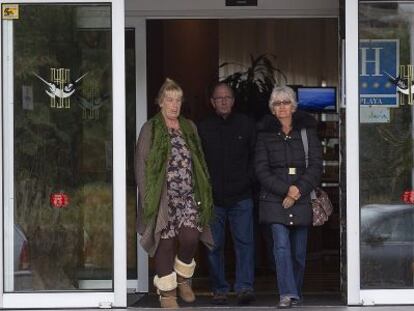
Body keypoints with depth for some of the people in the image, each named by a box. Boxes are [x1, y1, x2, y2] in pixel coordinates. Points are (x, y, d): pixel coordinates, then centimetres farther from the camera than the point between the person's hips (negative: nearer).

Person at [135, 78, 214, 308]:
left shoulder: (189, 128, 14)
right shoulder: (151, 129, 0)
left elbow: (199, 163, 16)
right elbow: (141, 165, -3)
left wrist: (203, 193, 10)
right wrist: (147, 198, -9)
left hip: (188, 197, 3)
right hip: (163, 197, -3)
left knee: (190, 238, -8)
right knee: (165, 242, -2)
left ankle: (183, 278, 18)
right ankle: (167, 291, 10)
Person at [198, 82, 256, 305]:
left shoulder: (246, 125, 7)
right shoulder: (202, 128, 6)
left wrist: (248, 179, -1)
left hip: (241, 197, 0)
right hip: (212, 198, 0)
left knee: (244, 242, -8)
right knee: (214, 245, 3)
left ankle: (244, 287, -10)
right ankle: (219, 289, 11)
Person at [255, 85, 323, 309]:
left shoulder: (307, 131, 7)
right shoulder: (265, 134, 7)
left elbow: (316, 166, 2)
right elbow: (261, 170, 1)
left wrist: (298, 192, -10)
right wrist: (286, 189, -11)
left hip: (302, 201, 1)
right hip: (274, 200, -1)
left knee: (299, 251, 5)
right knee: (281, 245, -16)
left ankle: (295, 292, 20)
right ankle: (287, 294, -19)